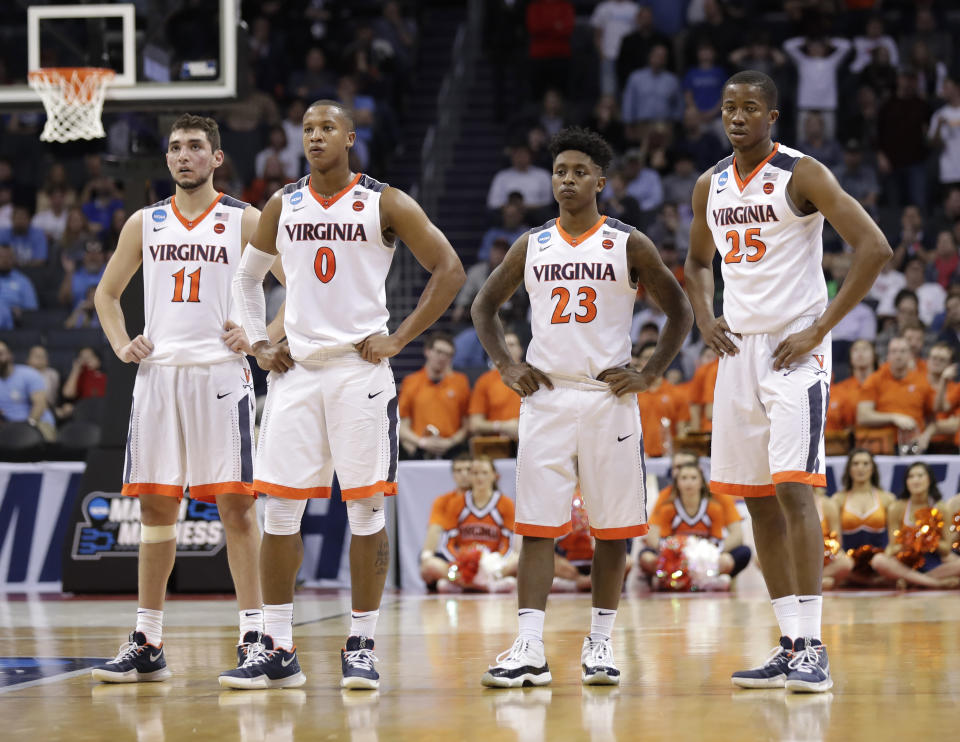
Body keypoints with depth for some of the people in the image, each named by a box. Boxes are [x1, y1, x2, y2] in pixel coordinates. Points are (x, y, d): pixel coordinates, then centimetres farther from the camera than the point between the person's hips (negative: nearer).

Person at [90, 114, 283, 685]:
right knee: (156, 506, 5)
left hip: (221, 374, -4)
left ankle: (254, 635, -4)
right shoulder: (145, 224, 13)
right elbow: (107, 293, 23)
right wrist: (121, 345, 8)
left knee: (236, 503, -7)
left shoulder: (245, 221, 2)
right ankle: (147, 645, 10)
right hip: (158, 374, 4)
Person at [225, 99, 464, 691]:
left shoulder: (385, 204, -2)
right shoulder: (283, 206, 10)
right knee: (280, 507, -1)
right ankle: (278, 651, 5)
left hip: (360, 369, -3)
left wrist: (399, 338, -7)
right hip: (296, 370, 3)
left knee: (366, 508, -1)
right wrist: (258, 343, 11)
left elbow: (450, 270, -2)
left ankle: (362, 647, 6)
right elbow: (248, 277, 24)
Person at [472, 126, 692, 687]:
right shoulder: (532, 247, 8)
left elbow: (680, 312, 4)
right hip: (545, 395, 2)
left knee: (612, 526, 3)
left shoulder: (628, 245, 0)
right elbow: (485, 307, 19)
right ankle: (530, 650, -9)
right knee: (537, 525, -5)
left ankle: (601, 643, 13)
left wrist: (650, 375, -4)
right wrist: (506, 366, 6)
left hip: (608, 396, -2)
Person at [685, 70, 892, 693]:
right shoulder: (711, 187, 11)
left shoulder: (802, 174, -9)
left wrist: (821, 328, -16)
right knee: (757, 498, 7)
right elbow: (699, 260, 29)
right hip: (739, 349, 7)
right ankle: (791, 647, 13)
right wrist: (704, 317, 8)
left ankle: (813, 650, -16)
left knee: (794, 488, -16)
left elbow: (875, 248, -16)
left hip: (794, 349, -7)